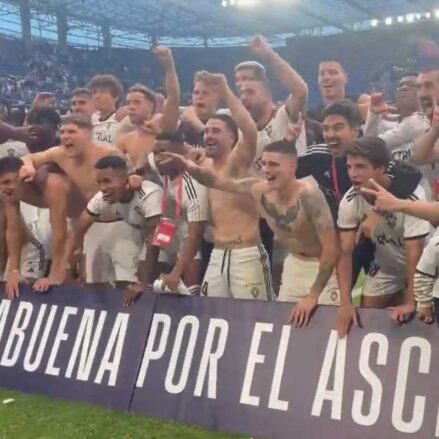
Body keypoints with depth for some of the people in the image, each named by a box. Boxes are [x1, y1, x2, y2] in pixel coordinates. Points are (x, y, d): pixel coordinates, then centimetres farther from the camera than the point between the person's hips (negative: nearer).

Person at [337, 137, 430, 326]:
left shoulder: (410, 197, -35)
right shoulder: (350, 200, -21)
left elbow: (415, 254, -29)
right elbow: (345, 251, -17)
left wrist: (410, 303, -25)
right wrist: (346, 302, -23)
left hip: (418, 269, -4)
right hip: (384, 269, 4)